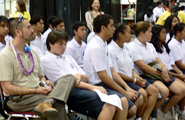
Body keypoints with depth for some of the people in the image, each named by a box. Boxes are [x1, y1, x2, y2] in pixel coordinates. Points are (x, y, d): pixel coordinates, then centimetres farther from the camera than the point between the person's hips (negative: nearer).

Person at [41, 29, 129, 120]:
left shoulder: (68, 58, 29)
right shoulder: (46, 60, 7)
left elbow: (86, 79, 21)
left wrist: (79, 75, -5)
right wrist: (92, 87, -13)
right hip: (68, 92, -7)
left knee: (123, 101, -15)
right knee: (108, 105, -32)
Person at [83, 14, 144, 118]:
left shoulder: (103, 45, 15)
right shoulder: (96, 47, -17)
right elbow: (103, 76, -19)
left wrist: (127, 87, 3)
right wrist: (125, 93, -14)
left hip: (108, 83, 10)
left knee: (139, 98, 7)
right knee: (131, 109, -21)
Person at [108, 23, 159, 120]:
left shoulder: (125, 48, 16)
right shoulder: (111, 50, -13)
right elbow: (115, 73, -16)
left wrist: (137, 77, -3)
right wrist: (134, 80, -15)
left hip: (130, 79, 10)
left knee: (154, 91, -4)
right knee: (142, 93, -27)